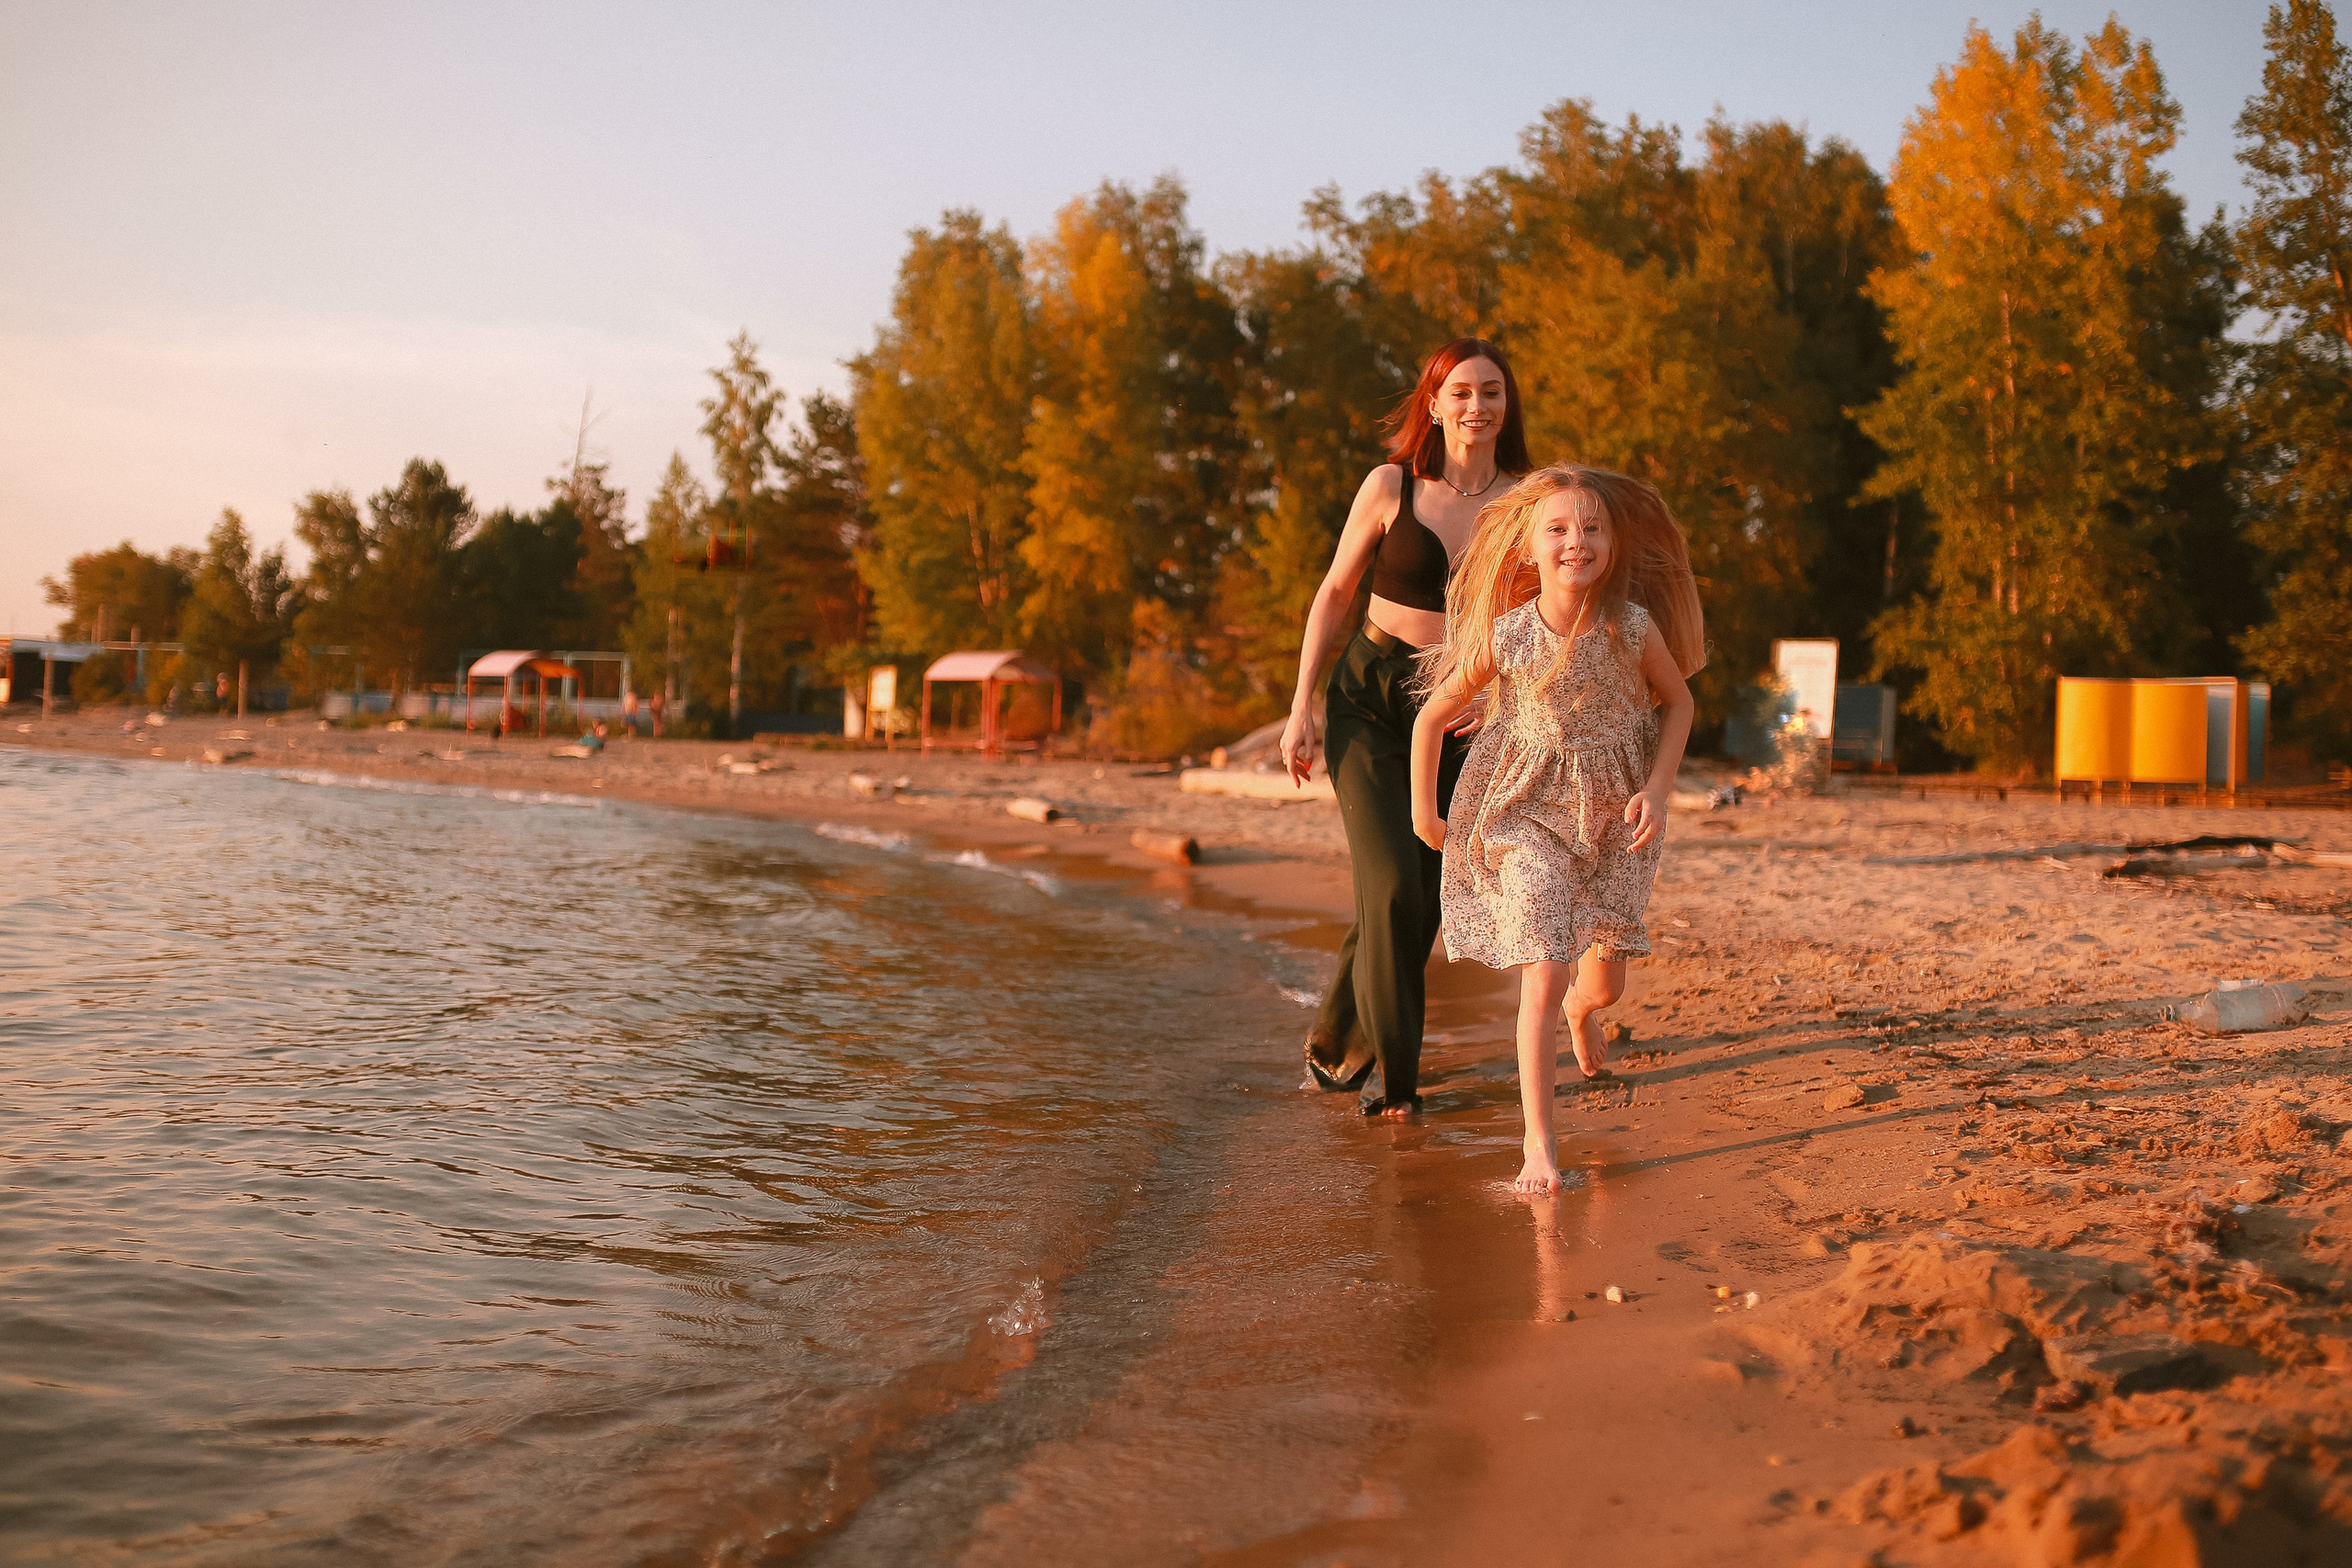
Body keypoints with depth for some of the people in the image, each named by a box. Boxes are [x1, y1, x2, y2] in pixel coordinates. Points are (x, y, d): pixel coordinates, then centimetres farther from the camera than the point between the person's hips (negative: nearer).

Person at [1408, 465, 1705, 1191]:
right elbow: (1432, 718, -3)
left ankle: (1580, 1010, 50)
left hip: (1614, 814, 2)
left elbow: (1679, 702, 4)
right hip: (1527, 813, -2)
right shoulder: (1505, 637, -17)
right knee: (1543, 977, -12)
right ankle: (1539, 1142, 2)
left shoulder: (1635, 628, -15)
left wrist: (1658, 789, -7)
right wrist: (1424, 812, 6)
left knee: (1605, 984, 10)